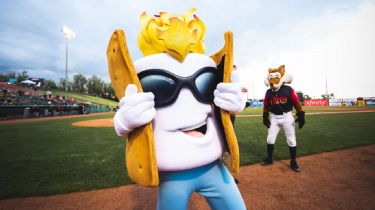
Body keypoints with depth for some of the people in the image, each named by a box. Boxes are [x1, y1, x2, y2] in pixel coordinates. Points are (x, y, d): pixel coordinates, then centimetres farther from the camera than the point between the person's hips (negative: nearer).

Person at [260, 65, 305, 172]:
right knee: (270, 139, 7)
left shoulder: (288, 90, -8)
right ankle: (269, 159, 25)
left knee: (291, 140, 6)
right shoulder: (269, 92, 0)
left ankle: (293, 162, 22)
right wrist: (265, 117, 7)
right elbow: (266, 105, 8)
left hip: (287, 116, -2)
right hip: (274, 117, 3)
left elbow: (297, 103, -4)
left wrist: (301, 116, -6)